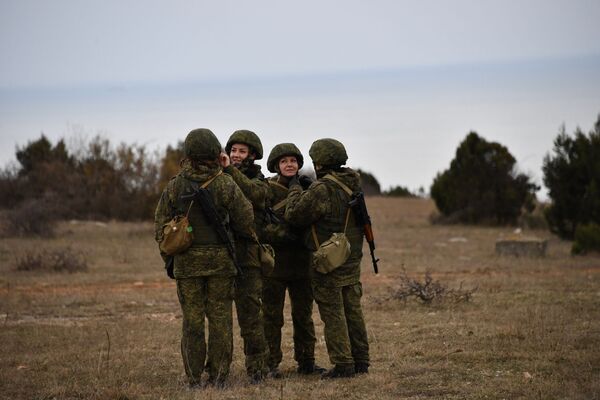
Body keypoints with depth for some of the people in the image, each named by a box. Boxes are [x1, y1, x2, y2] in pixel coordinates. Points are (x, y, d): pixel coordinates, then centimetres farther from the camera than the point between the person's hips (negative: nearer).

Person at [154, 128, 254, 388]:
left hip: (186, 262, 1)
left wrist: (169, 260, 14)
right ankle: (218, 376, 5)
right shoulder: (226, 185, -8)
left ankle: (194, 378, 7)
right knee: (220, 319, 5)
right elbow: (246, 223, -2)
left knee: (192, 320, 6)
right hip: (220, 261, -1)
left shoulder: (174, 187, -2)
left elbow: (161, 227, 3)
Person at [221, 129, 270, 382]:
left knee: (249, 311, -5)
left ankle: (257, 366, 1)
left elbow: (252, 193, -20)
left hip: (247, 255, -3)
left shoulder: (258, 181, 4)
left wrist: (230, 170, -27)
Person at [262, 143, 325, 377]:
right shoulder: (268, 189, -6)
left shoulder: (306, 188, 11)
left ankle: (306, 361, 19)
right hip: (275, 260, -5)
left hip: (301, 260, 5)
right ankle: (271, 364, 5)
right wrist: (285, 234, -24)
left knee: (303, 314, 11)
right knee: (272, 315, 0)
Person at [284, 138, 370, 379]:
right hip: (352, 259, 8)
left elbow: (294, 214, -17)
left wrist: (295, 188, 0)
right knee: (352, 310, 14)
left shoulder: (323, 190, -21)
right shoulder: (353, 185, 6)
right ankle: (360, 361, 18)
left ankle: (343, 364, -2)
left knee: (333, 314, -2)